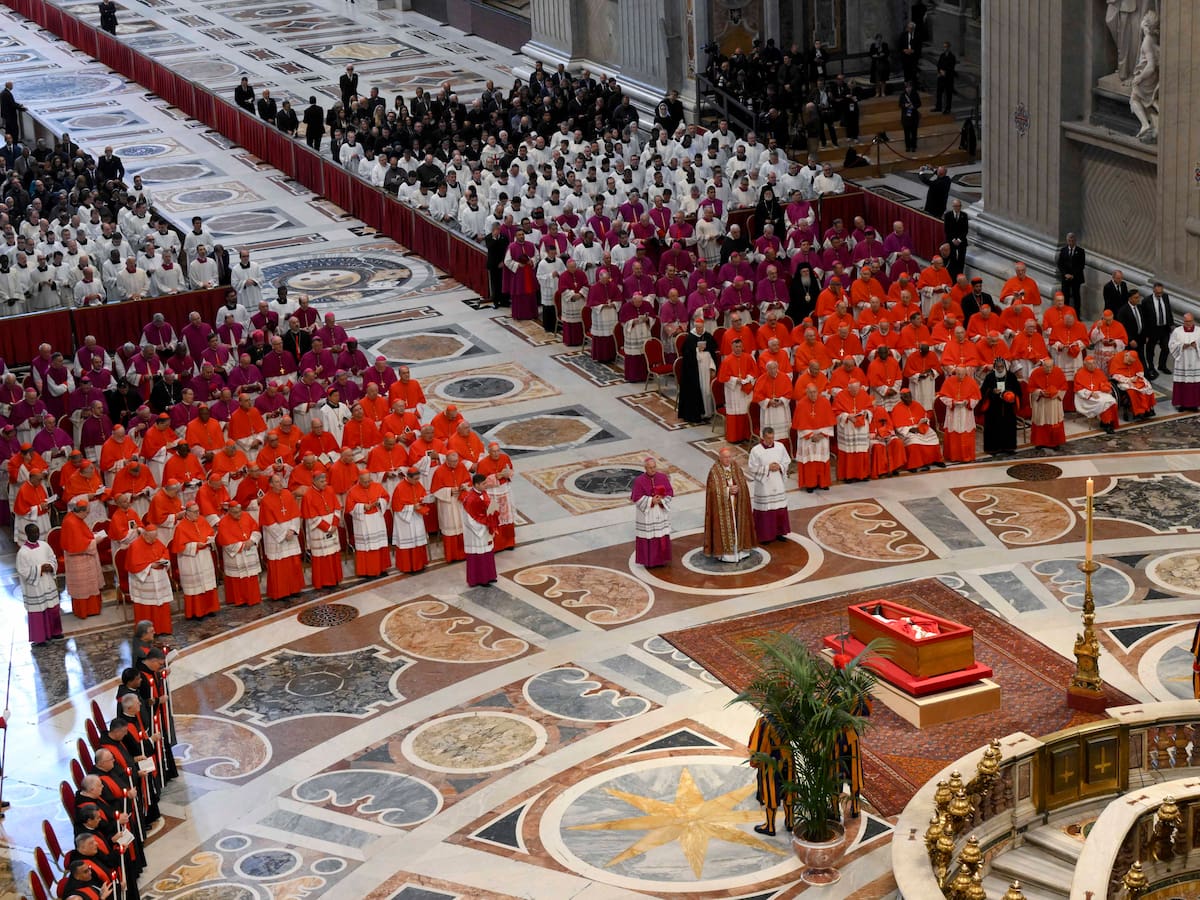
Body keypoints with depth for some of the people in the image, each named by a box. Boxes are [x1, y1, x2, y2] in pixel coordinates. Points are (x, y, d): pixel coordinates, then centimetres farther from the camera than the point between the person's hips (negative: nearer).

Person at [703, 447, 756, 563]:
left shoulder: (737, 468, 2)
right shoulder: (714, 471, -12)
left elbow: (743, 485, 4)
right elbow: (713, 489, -15)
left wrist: (737, 488, -16)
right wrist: (728, 490, -22)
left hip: (736, 504, 5)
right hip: (722, 506, -5)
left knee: (736, 526, 10)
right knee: (724, 527, -1)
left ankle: (738, 549, 21)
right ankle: (723, 552, 5)